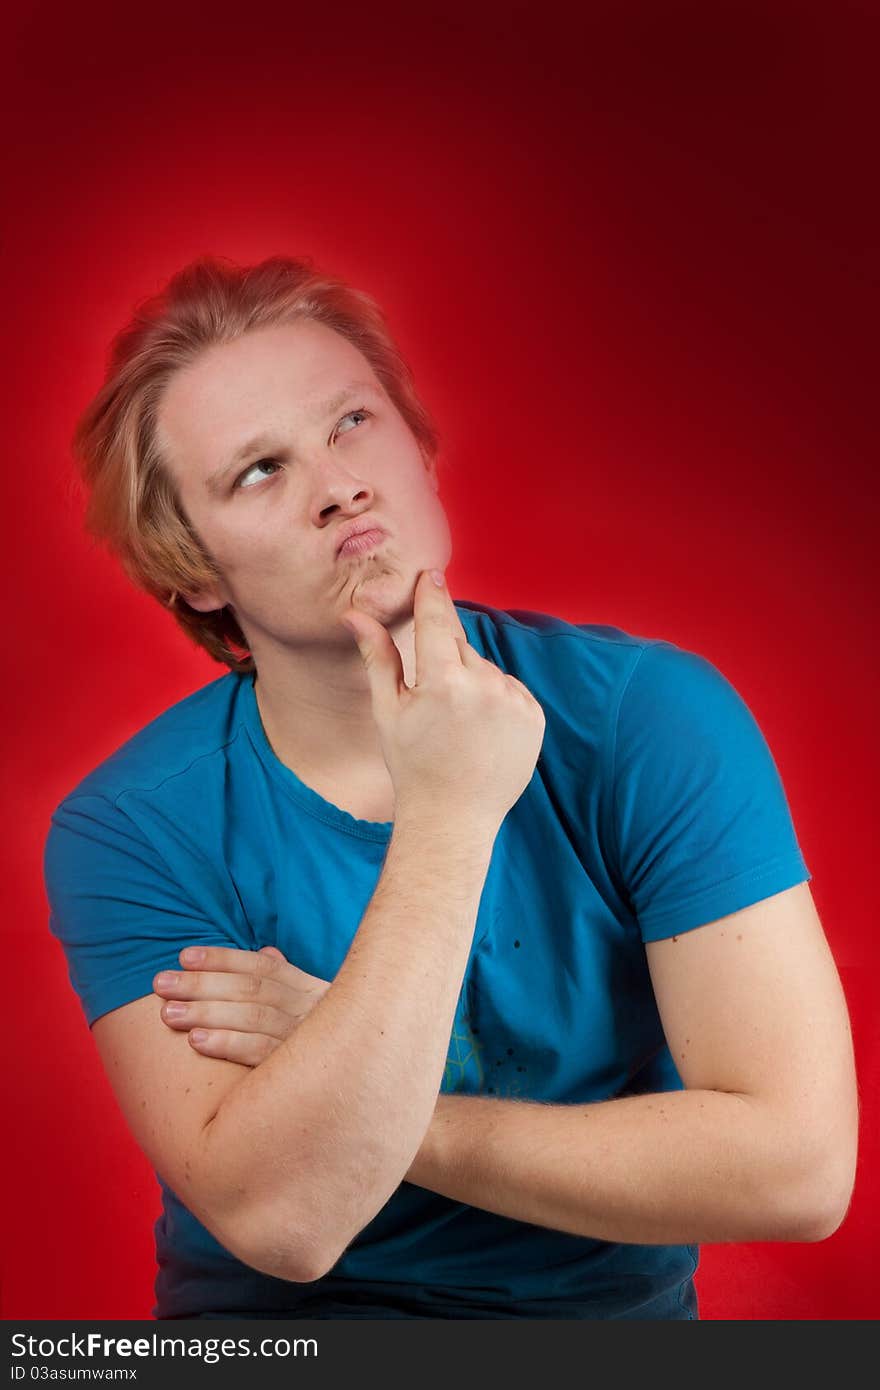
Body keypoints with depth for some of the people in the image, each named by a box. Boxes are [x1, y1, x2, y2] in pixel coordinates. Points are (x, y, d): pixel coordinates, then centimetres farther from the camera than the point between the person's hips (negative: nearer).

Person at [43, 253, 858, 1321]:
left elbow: (798, 1165, -17)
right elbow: (278, 1221, -23)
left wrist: (377, 1104, -16)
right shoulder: (128, 831, -12)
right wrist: (449, 817, -28)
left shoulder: (651, 718, -12)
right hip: (274, 1326, -1)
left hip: (614, 1302, 2)